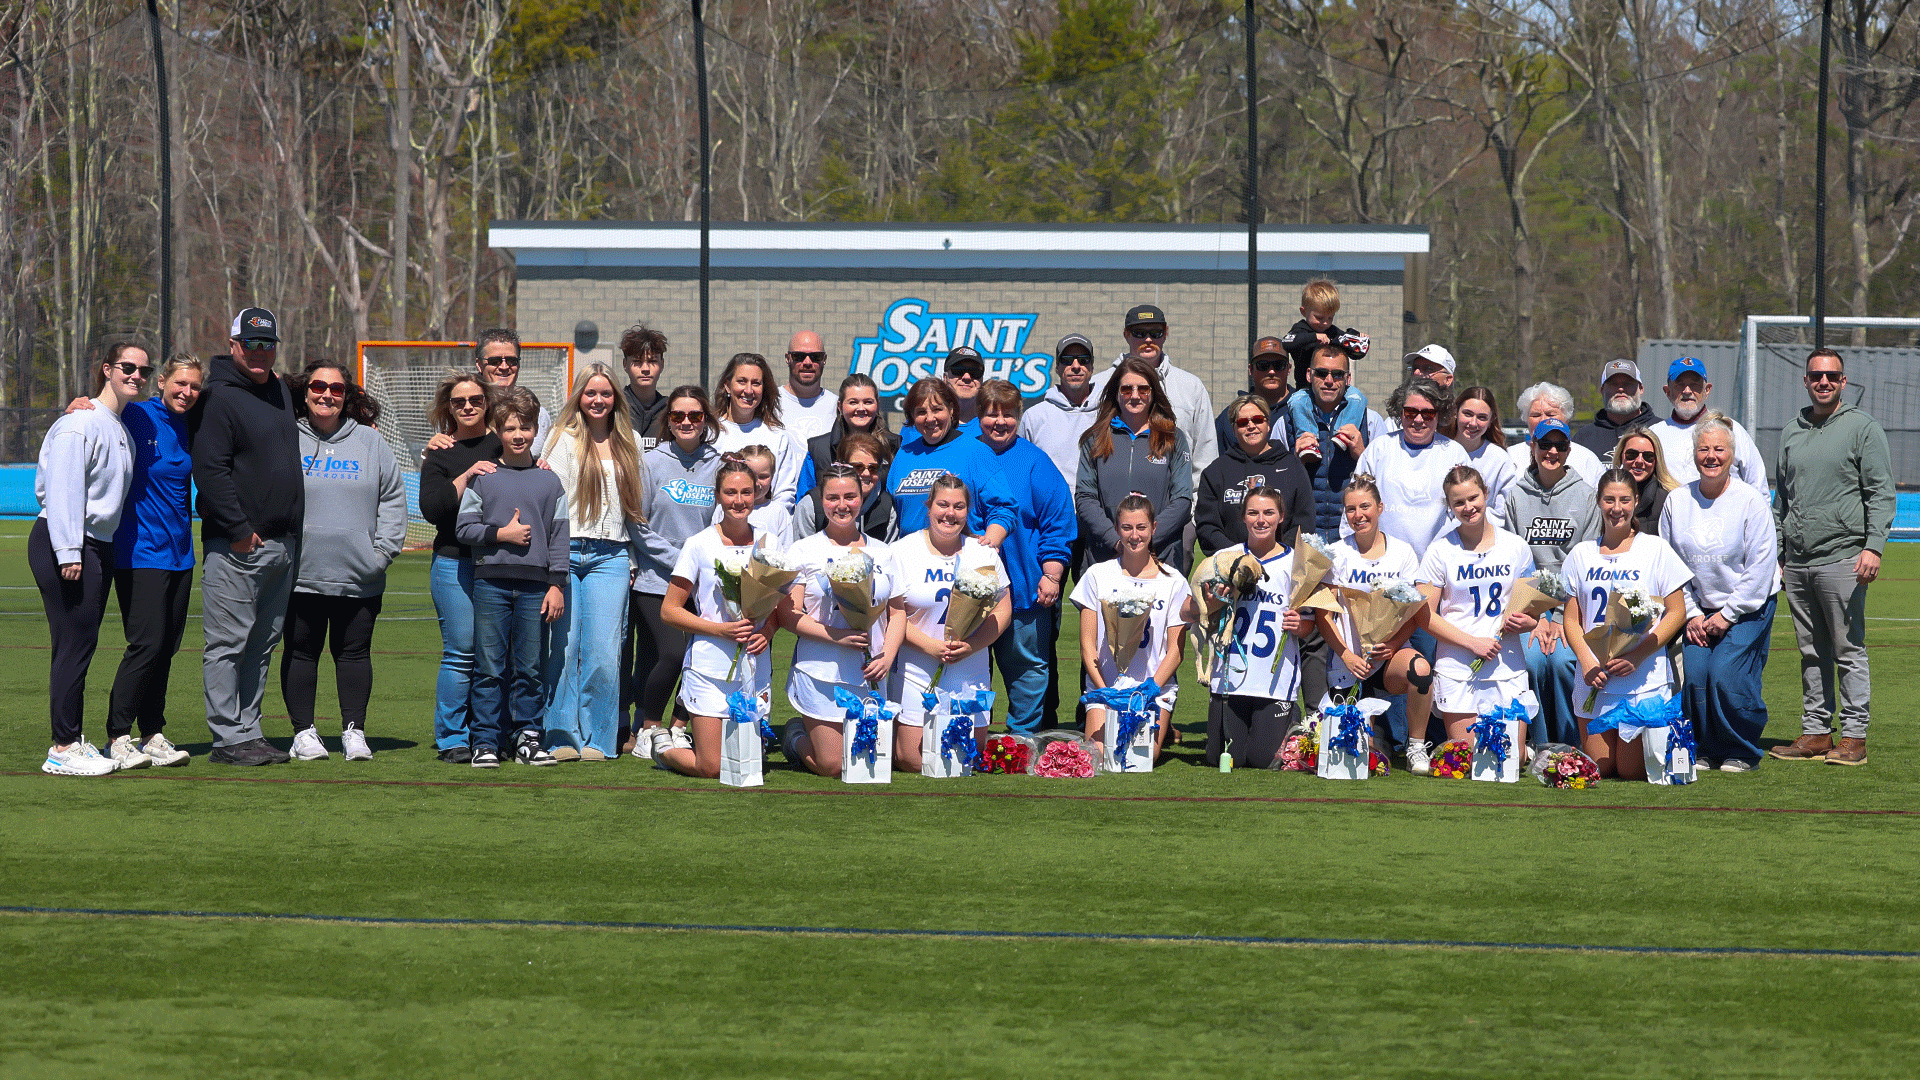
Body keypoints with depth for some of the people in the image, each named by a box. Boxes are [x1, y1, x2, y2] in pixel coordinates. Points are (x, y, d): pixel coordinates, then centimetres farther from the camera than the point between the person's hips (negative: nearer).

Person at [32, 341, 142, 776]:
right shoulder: (81, 423, -11)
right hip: (62, 544, -9)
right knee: (76, 641, -10)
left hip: (98, 545, 9)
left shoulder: (121, 430, 18)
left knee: (80, 646, 10)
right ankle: (64, 748, -8)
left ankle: (71, 741, 14)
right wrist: (68, 552, -22)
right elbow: (63, 490, -17)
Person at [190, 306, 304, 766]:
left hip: (283, 544, 8)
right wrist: (239, 530, -19)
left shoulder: (280, 391, 17)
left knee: (262, 643, 10)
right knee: (229, 642, -6)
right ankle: (228, 738, -5)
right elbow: (210, 470, -16)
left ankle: (249, 731, 15)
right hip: (237, 545, -8)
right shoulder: (219, 397, -9)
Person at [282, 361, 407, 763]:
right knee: (301, 651, 5)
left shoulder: (369, 442, 8)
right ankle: (304, 732, 12)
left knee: (354, 651, 5)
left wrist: (384, 549, 2)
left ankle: (354, 730, 11)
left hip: (359, 575, 1)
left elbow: (393, 498, 11)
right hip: (300, 574, -1)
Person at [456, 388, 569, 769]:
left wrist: (557, 585, 3)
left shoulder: (549, 481, 9)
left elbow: (559, 536, 9)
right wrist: (501, 534, -10)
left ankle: (527, 736, 11)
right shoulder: (482, 478, 6)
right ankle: (485, 741, 2)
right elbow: (464, 528, 3)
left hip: (535, 585, 1)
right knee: (489, 667, -1)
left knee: (529, 667, 3)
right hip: (490, 582, -1)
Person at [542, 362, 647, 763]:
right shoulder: (565, 439, 4)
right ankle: (561, 738, 1)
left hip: (611, 556, 3)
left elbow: (634, 505, 20)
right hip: (567, 552, -3)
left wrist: (632, 561, 14)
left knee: (603, 652, -4)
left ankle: (597, 740, 3)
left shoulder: (627, 445, 16)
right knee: (563, 647, -6)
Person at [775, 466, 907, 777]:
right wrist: (836, 636, -19)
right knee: (832, 768, -6)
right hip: (821, 674, -4)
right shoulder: (805, 552, 0)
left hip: (871, 676, 4)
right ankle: (796, 737, 26)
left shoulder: (881, 553, 11)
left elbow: (898, 613, 12)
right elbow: (789, 615, -7)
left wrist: (887, 657, -6)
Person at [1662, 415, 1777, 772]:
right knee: (1695, 677, -13)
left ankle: (1744, 753, 1)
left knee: (1726, 676, -18)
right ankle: (1709, 750, 7)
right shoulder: (1678, 502, 2)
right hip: (1700, 610, 4)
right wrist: (1692, 614, -2)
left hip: (1747, 608, -3)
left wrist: (1727, 615, -11)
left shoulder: (1750, 500, -9)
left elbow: (1761, 567, -9)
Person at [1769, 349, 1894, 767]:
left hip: (1841, 559, -6)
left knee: (1848, 651, -4)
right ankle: (1815, 733, 13)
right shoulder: (1792, 432, 17)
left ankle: (1854, 736, -1)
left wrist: (1873, 545, -16)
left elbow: (1881, 493, -5)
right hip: (1796, 563, 6)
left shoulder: (1864, 428, 0)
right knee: (1812, 653, 9)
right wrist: (1774, 551, 16)